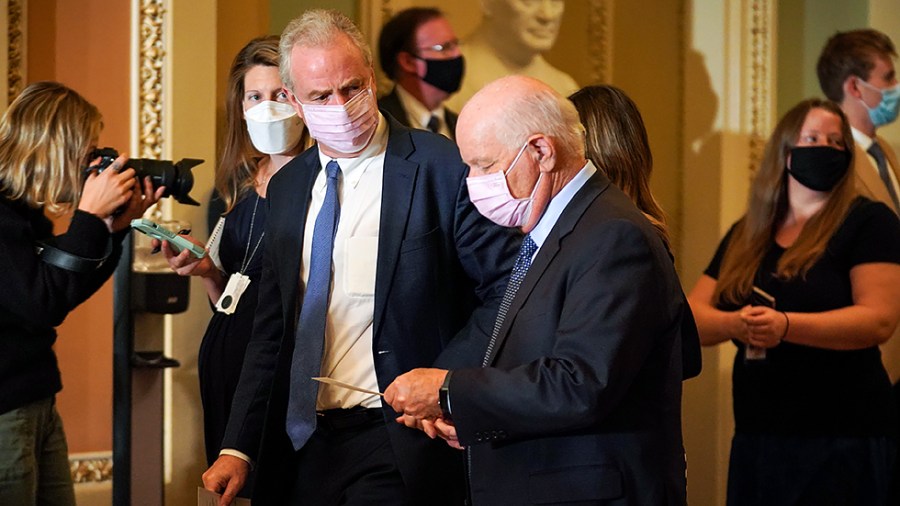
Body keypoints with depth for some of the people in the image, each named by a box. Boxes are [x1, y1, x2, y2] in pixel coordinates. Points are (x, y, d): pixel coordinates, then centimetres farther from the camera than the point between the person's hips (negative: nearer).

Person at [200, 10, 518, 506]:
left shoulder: (444, 167, -9)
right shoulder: (287, 187, 11)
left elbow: (507, 290, -8)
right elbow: (270, 331, 14)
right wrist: (238, 449, 7)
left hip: (399, 445, -5)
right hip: (300, 444, 6)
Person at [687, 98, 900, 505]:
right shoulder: (745, 236, 14)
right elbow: (693, 318, 8)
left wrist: (784, 326, -27)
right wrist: (734, 323, -16)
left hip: (843, 441, -5)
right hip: (755, 440, 5)